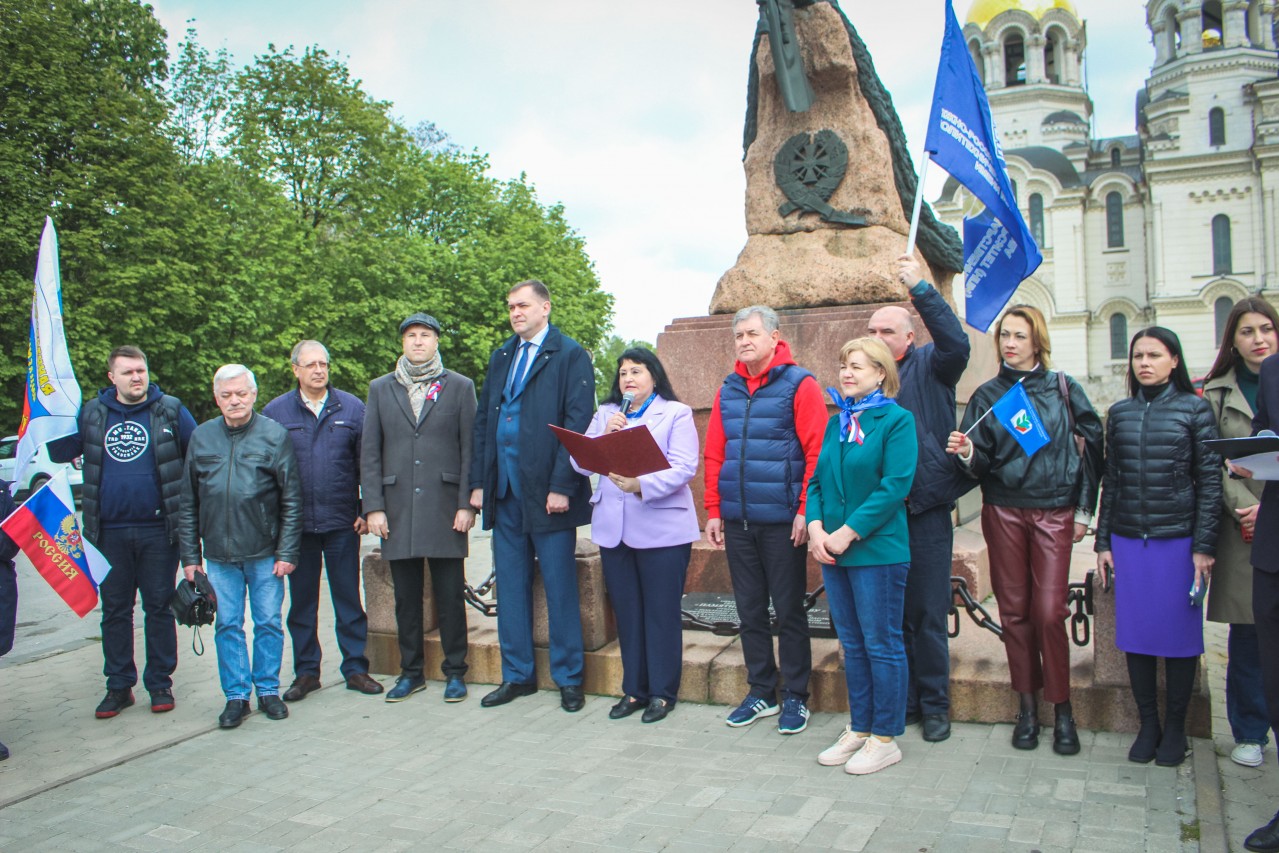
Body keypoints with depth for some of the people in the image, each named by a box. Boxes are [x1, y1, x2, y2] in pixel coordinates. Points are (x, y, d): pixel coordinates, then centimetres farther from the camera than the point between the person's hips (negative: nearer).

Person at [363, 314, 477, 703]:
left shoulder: (460, 387, 5)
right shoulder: (381, 389, 11)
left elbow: (470, 449, 1)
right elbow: (370, 453, 8)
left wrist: (467, 504, -6)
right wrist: (374, 507, 0)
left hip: (444, 507, -2)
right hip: (398, 508, 2)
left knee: (450, 596, 3)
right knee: (406, 597, 9)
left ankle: (454, 672, 16)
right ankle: (411, 671, 23)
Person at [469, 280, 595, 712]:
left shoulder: (571, 355, -3)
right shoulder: (500, 358, 16)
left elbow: (578, 424, -10)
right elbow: (483, 421, 16)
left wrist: (562, 486, -17)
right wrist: (478, 482, 8)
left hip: (547, 493, -6)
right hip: (505, 494, 6)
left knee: (560, 588, 3)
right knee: (510, 587, 11)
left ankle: (569, 679, 15)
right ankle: (517, 675, 23)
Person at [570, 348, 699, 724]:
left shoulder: (676, 413, 3)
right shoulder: (605, 414, 16)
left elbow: (683, 468, -11)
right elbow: (581, 463, 7)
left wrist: (641, 485, -25)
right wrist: (605, 435, -10)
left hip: (662, 528, -4)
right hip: (613, 527, 4)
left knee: (662, 611, 1)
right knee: (626, 611, 10)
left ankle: (662, 692, 13)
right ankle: (634, 689, 21)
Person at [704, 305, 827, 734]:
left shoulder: (799, 385, -6)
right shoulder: (728, 390, 10)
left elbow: (817, 452, -10)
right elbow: (714, 454, 11)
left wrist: (805, 510, -14)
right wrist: (714, 510, 7)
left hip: (782, 521, -5)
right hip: (737, 522, 5)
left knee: (789, 610, 5)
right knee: (750, 610, 12)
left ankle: (795, 697, 18)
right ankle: (761, 692, 26)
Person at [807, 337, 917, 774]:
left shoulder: (896, 420, -6)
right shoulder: (836, 422, 13)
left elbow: (894, 487, -15)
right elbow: (817, 480, 13)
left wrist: (846, 533, -17)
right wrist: (815, 527, -5)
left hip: (877, 551, -6)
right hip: (832, 552, 7)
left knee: (882, 646, 2)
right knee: (852, 646, 14)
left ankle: (885, 739, 14)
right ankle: (859, 729, 26)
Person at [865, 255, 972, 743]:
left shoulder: (929, 367, 1)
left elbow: (957, 345, -22)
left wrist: (920, 289, -23)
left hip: (925, 508, -4)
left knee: (928, 612, 3)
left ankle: (934, 706, 17)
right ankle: (901, 700, 23)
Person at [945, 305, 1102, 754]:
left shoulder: (1063, 388, 4)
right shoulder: (987, 395, 6)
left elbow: (1091, 445, 6)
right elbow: (981, 464, 3)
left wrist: (1084, 508, 3)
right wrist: (967, 453, -20)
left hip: (1054, 512, -1)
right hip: (1004, 511, 2)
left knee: (1049, 612, -7)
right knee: (1014, 610, 5)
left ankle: (1061, 707, 10)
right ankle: (1027, 704, 18)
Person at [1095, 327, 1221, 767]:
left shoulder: (1194, 409, 0)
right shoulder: (1120, 413, 9)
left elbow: (1210, 481, -2)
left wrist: (1204, 545, -7)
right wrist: (1103, 541, 8)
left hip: (1178, 539, -3)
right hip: (1128, 540, 3)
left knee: (1179, 632, 4)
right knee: (1136, 632, 6)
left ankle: (1175, 728, 19)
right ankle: (1148, 724, 19)